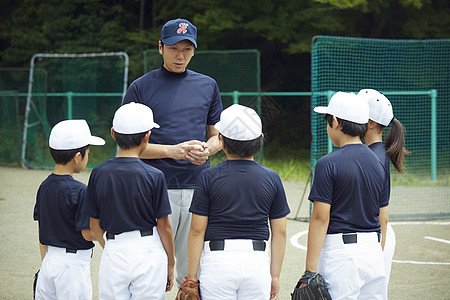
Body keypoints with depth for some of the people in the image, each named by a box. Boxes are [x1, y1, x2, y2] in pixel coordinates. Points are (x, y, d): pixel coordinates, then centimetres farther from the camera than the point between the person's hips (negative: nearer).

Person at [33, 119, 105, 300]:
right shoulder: (79, 191, -17)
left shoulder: (44, 187, 6)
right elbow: (88, 233, -15)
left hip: (49, 259, 7)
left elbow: (41, 234, 12)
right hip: (74, 264, -7)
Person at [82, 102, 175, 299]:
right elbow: (164, 226, -4)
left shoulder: (98, 174, -1)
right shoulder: (154, 176, -9)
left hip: (113, 253, 2)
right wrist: (170, 263, 8)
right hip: (149, 253, -2)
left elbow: (95, 225, 7)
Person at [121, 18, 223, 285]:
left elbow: (219, 135, 20)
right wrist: (172, 150, -15)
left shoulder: (208, 86, 14)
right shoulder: (141, 88, 3)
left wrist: (207, 150, -4)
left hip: (198, 189, 3)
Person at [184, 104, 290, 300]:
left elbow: (197, 230, -3)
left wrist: (191, 276, 3)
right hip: (258, 262, 2)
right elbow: (279, 232, 5)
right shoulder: (271, 179, 3)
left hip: (218, 261, -2)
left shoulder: (209, 177, -3)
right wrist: (275, 276, 12)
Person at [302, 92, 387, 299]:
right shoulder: (377, 163, 11)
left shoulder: (328, 163, -10)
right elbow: (383, 218, 13)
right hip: (373, 251, 7)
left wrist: (310, 272, -13)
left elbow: (320, 218, -14)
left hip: (340, 251, -7)